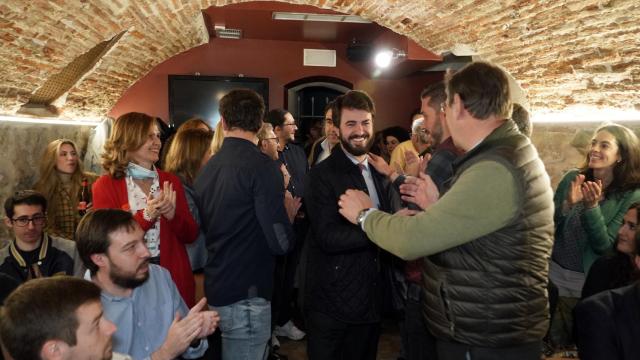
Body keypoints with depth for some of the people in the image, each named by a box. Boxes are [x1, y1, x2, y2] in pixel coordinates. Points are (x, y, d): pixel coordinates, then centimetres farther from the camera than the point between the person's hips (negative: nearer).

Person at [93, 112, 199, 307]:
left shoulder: (171, 181, 4)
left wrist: (172, 215, -17)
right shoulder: (105, 186, -5)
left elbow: (191, 235, 3)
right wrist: (146, 216, -23)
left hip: (173, 277, 3)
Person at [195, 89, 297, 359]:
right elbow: (281, 243, -20)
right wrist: (289, 216, 2)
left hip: (216, 288, 8)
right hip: (246, 295, -7)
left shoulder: (207, 167, 4)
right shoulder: (262, 166, -17)